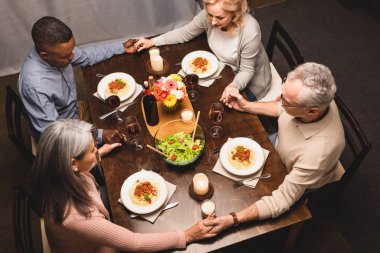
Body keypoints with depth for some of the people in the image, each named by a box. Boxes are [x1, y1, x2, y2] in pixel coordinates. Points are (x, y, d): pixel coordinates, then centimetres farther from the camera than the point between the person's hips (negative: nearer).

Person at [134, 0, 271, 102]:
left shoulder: (250, 32, -36)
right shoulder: (208, 15, -23)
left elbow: (246, 71, -25)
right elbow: (185, 33, -6)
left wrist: (234, 86, -46)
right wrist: (152, 42, -12)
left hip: (248, 82, -5)